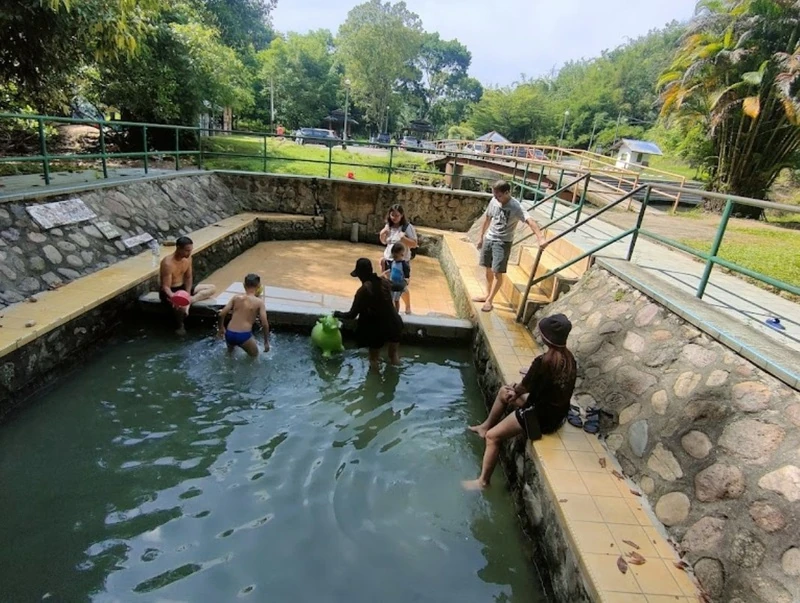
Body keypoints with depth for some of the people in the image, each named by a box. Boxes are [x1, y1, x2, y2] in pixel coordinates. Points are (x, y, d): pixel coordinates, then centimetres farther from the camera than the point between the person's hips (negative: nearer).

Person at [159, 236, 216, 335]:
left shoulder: (188, 258, -6)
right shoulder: (168, 263, -26)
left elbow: (189, 277, 2)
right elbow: (166, 287, -25)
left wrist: (188, 294, -14)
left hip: (183, 288, 7)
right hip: (169, 292, -7)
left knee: (211, 288, -3)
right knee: (180, 306, -39)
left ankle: (190, 300, -23)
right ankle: (180, 326, -9)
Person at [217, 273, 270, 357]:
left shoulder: (236, 298, 7)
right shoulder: (259, 302, -2)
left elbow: (222, 314, 3)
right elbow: (264, 324, -8)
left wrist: (221, 328, 20)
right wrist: (266, 341, 3)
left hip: (229, 334, 5)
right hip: (244, 336, -5)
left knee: (230, 352, 38)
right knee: (254, 355, 20)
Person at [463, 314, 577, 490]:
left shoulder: (543, 362, -29)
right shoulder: (569, 358, -2)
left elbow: (524, 387, -13)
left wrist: (515, 391, 9)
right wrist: (517, 391, 4)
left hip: (541, 416, -9)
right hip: (557, 412, 9)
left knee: (493, 436, -1)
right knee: (503, 392, 21)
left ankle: (483, 481, 11)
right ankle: (485, 425, 38)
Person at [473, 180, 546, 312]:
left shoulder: (515, 207, -20)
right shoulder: (494, 201, -1)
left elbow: (530, 221, -33)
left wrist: (540, 238, -49)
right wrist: (481, 237, 18)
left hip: (503, 242, -6)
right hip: (489, 238, 6)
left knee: (497, 272, -8)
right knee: (488, 269, 15)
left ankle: (489, 300, 3)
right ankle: (488, 294, 31)